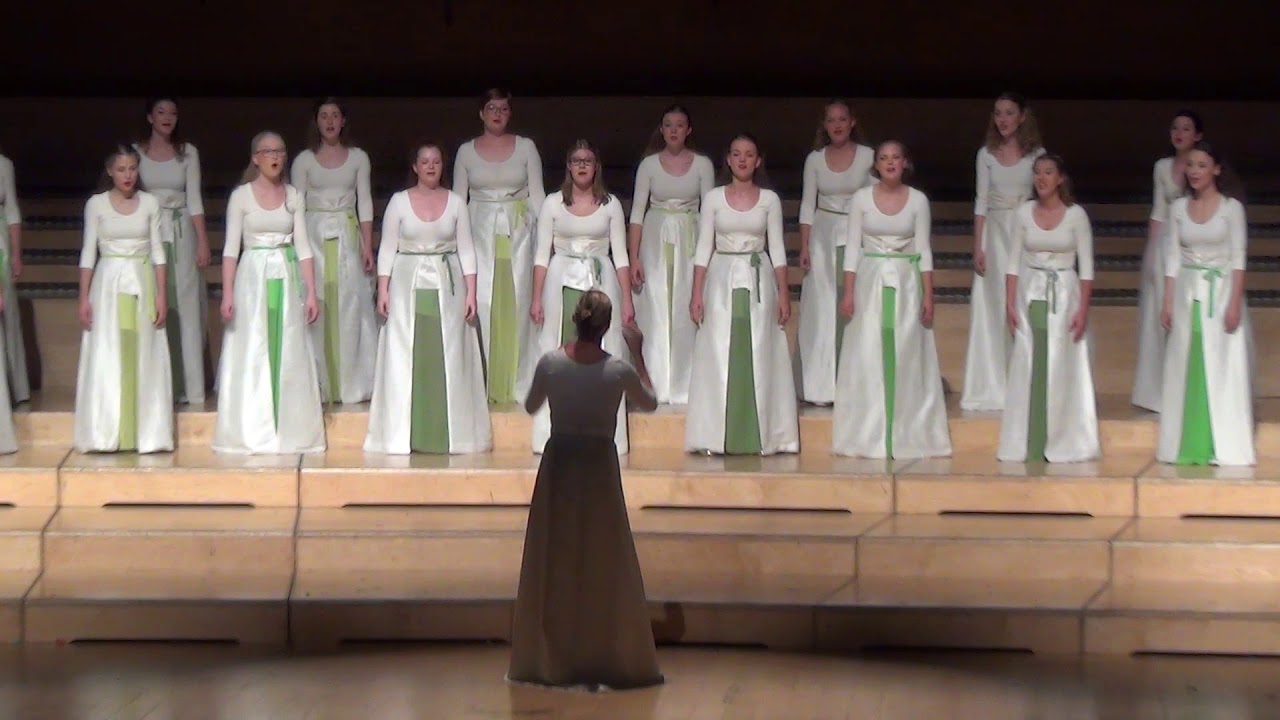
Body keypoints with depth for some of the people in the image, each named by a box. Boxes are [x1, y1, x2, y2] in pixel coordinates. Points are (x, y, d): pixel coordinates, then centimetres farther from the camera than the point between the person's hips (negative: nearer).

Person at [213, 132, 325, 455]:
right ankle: (252, 435, 4)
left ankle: (291, 433, 9)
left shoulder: (294, 196, 8)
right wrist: (227, 294, -10)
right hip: (253, 279, -2)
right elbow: (231, 247, -2)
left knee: (290, 356, 2)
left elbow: (303, 246, 7)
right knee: (251, 356, -2)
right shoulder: (241, 196, 1)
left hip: (287, 280, 2)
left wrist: (311, 293, 1)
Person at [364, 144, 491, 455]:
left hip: (447, 287, 1)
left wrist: (471, 293, -2)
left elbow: (466, 250, 5)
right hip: (407, 285, -1)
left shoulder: (456, 203, 6)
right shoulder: (399, 202, 3)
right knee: (405, 359, -1)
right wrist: (383, 291, -5)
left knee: (449, 358, 1)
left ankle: (451, 434, 8)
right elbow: (387, 248, 2)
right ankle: (402, 436, 4)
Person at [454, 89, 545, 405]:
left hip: (518, 231, 0)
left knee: (517, 302, -3)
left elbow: (537, 195, 6)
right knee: (481, 303, -7)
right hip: (480, 232, 0)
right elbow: (458, 199, 10)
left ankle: (515, 384, 4)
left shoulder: (525, 147, 6)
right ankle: (483, 383, -2)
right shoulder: (466, 151, 8)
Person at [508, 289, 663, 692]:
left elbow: (531, 406, 6)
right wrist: (638, 355, 11)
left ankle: (550, 660, 16)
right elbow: (650, 403, 5)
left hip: (558, 466, 1)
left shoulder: (551, 362, -11)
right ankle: (609, 660, 12)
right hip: (600, 467, -1)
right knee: (604, 565, 8)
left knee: (554, 564, 11)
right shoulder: (619, 370, -14)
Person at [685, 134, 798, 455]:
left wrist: (783, 293, -1)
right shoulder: (713, 198, 4)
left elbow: (777, 248, 5)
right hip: (722, 280, 0)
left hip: (759, 281, 0)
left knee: (759, 357, 0)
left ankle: (760, 435, 6)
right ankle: (717, 436, 4)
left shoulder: (769, 199, 5)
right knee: (719, 356, -1)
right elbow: (703, 248, 4)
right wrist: (697, 293, -3)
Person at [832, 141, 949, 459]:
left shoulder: (918, 201, 3)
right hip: (870, 281, 0)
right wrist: (848, 292, -5)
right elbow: (853, 246, 2)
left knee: (907, 358, 0)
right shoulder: (862, 199, 2)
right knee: (867, 358, -1)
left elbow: (924, 250, 3)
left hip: (907, 282, 0)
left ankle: (907, 436, 6)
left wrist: (928, 295, -3)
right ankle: (868, 436, 5)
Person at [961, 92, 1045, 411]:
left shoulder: (1036, 154, 2)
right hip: (995, 233, 2)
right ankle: (993, 388, 6)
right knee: (993, 309, 1)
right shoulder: (987, 154, 7)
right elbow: (981, 201, 6)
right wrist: (977, 248, -1)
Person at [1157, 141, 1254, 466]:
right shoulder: (1178, 208, 7)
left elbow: (1239, 258, -4)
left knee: (1223, 368, -4)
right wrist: (1168, 304, 1)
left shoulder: (1231, 207, -2)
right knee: (1185, 369, 2)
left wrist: (1234, 303, -13)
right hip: (1187, 294, 3)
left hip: (1221, 291, -3)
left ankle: (1224, 447, 0)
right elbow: (1173, 258, 7)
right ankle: (1186, 446, 7)